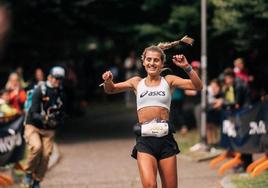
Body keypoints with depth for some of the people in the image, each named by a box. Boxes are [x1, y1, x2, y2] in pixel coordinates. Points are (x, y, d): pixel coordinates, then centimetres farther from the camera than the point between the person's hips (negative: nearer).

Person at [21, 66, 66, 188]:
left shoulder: (61, 94, 5)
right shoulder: (40, 91, -11)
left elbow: (61, 114, 15)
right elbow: (34, 113, -17)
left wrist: (56, 122, -6)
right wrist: (43, 118, -36)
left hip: (49, 130, 5)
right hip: (33, 126, -5)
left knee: (46, 154, -9)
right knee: (36, 147, -29)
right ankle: (28, 174, -8)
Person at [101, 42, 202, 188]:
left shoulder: (169, 81, 10)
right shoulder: (137, 82, 14)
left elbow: (197, 86, 2)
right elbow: (110, 89, 21)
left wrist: (187, 67, -11)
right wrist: (108, 80, -1)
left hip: (165, 138, 1)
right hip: (145, 139, 0)